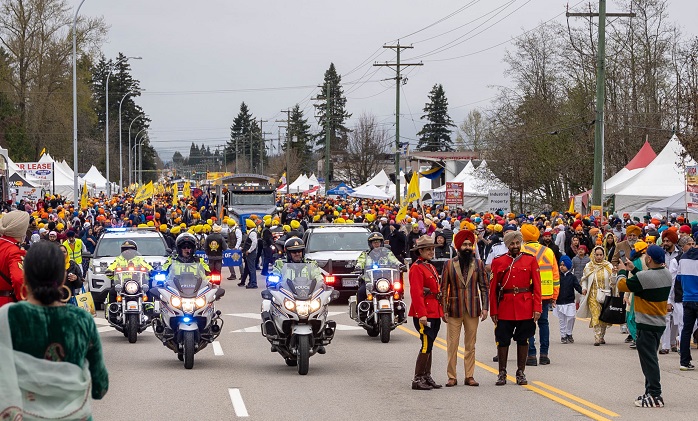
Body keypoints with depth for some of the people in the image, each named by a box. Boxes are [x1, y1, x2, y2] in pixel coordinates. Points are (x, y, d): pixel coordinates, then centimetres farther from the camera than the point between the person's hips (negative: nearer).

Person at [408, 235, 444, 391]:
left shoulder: (431, 267, 18)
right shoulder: (417, 268, -11)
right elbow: (416, 293, -18)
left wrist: (440, 312, 18)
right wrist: (422, 314, -23)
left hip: (434, 313, 9)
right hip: (424, 313, -9)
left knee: (428, 346, 12)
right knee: (426, 345, -10)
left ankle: (427, 377, 17)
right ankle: (417, 379, -6)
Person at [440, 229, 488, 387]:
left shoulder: (478, 264, 6)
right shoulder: (449, 264, 2)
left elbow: (484, 287, 7)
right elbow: (444, 288, 2)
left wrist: (485, 307, -2)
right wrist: (444, 310, -3)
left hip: (473, 309, 1)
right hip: (455, 309, -1)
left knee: (470, 345, 6)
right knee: (452, 344, -1)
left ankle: (469, 376, 12)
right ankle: (452, 377, 5)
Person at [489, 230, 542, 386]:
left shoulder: (531, 260, 3)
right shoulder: (498, 262, 3)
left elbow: (536, 286, 0)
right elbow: (493, 289, 3)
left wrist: (537, 308, -7)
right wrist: (493, 311, 0)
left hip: (525, 307, 0)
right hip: (505, 308, 0)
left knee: (523, 340, 6)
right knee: (503, 341, 2)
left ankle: (521, 373, 15)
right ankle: (502, 373, 11)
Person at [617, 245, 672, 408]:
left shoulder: (644, 277, -23)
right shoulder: (667, 275, 3)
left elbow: (622, 285, -11)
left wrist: (622, 271, 8)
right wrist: (633, 270, 20)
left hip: (646, 325, -8)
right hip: (660, 323, 8)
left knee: (649, 360, -3)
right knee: (651, 359, 17)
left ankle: (655, 396, -2)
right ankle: (651, 393, 23)